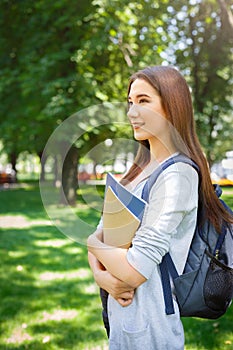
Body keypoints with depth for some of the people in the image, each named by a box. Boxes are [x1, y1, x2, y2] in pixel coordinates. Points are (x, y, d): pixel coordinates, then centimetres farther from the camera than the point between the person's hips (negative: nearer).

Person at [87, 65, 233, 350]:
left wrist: (93, 243, -7)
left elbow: (135, 270, -26)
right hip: (120, 315, 8)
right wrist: (101, 276, -14)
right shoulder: (138, 172, 6)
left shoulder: (177, 174, -21)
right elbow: (98, 236, 6)